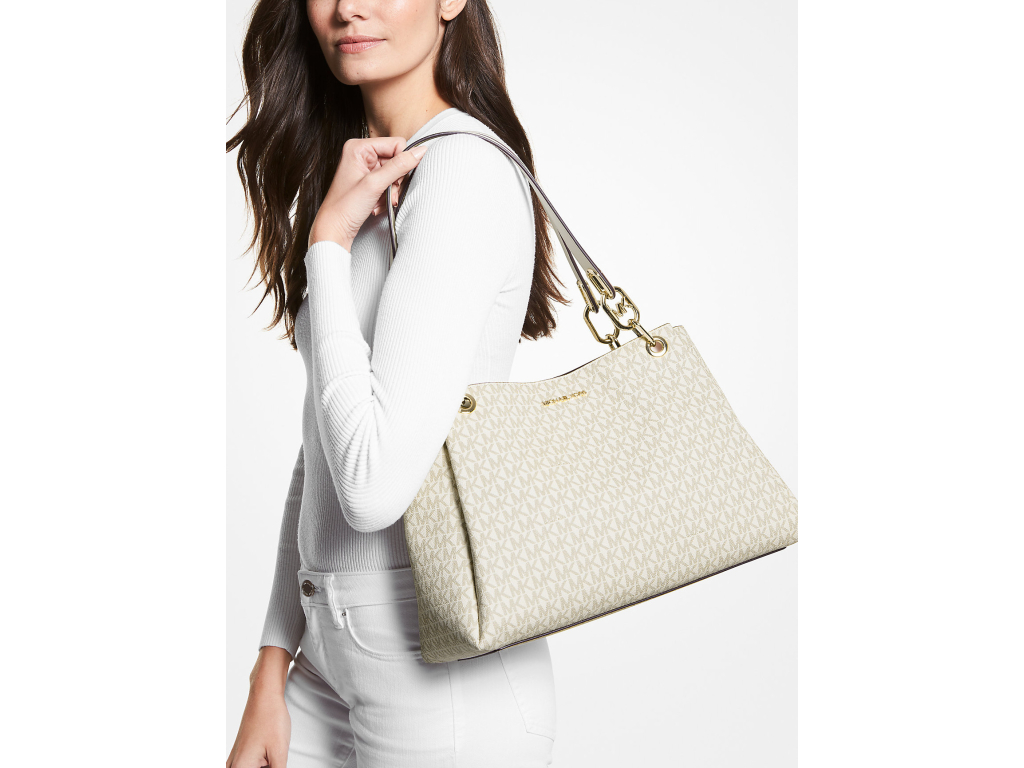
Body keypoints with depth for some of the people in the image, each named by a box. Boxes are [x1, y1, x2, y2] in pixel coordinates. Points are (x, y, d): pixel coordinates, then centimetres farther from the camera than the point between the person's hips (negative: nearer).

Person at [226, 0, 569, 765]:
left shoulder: (463, 168, -17)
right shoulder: (362, 184, 10)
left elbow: (375, 483, -25)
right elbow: (320, 449, 10)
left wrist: (328, 241, -17)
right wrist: (273, 670, 9)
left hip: (443, 671, -7)